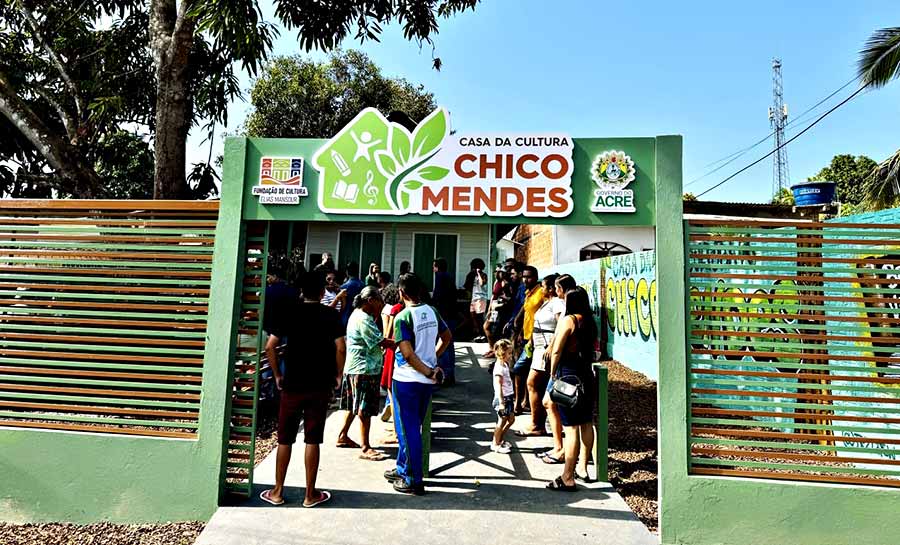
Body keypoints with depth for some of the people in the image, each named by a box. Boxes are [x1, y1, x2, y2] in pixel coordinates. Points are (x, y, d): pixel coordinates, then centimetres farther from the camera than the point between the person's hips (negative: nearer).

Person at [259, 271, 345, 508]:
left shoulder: (290, 312, 1)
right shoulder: (331, 314, -3)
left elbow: (270, 346, -3)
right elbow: (341, 348, -12)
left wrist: (277, 374, 8)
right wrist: (338, 375, 2)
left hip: (292, 384, 1)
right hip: (320, 385, -1)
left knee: (285, 439, 13)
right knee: (312, 440, 7)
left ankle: (277, 492, 23)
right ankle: (310, 494, 16)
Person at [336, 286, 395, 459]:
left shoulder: (357, 314, 12)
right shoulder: (364, 320, -21)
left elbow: (375, 339, 11)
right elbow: (382, 342, -22)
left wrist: (378, 313, 6)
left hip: (354, 367, 11)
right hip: (364, 370, -11)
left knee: (353, 405, 21)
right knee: (365, 409, -4)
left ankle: (343, 436, 34)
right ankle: (365, 448, 4)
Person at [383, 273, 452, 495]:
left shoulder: (402, 317, -17)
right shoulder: (432, 312, 2)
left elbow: (408, 354, -23)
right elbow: (447, 337, 14)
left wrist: (429, 372, -14)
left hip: (406, 379, -7)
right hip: (427, 379, 7)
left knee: (408, 429, 5)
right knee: (413, 426, 20)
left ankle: (414, 481, 14)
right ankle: (403, 469, 34)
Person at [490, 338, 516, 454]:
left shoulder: (505, 365, 10)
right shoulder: (499, 367, -20)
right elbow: (498, 386, -22)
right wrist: (501, 402, -24)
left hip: (508, 397, 10)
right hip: (502, 398, -10)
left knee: (511, 419, 16)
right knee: (502, 421, 0)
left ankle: (500, 440, 29)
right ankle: (495, 444, 14)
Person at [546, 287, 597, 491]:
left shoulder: (568, 320, -12)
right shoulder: (590, 321, 8)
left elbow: (556, 351, -14)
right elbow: (592, 349, 11)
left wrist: (553, 373, -2)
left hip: (568, 374, -8)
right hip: (586, 373, 8)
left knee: (571, 428, -5)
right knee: (587, 423, 15)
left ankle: (568, 478, 1)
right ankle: (583, 468, 29)